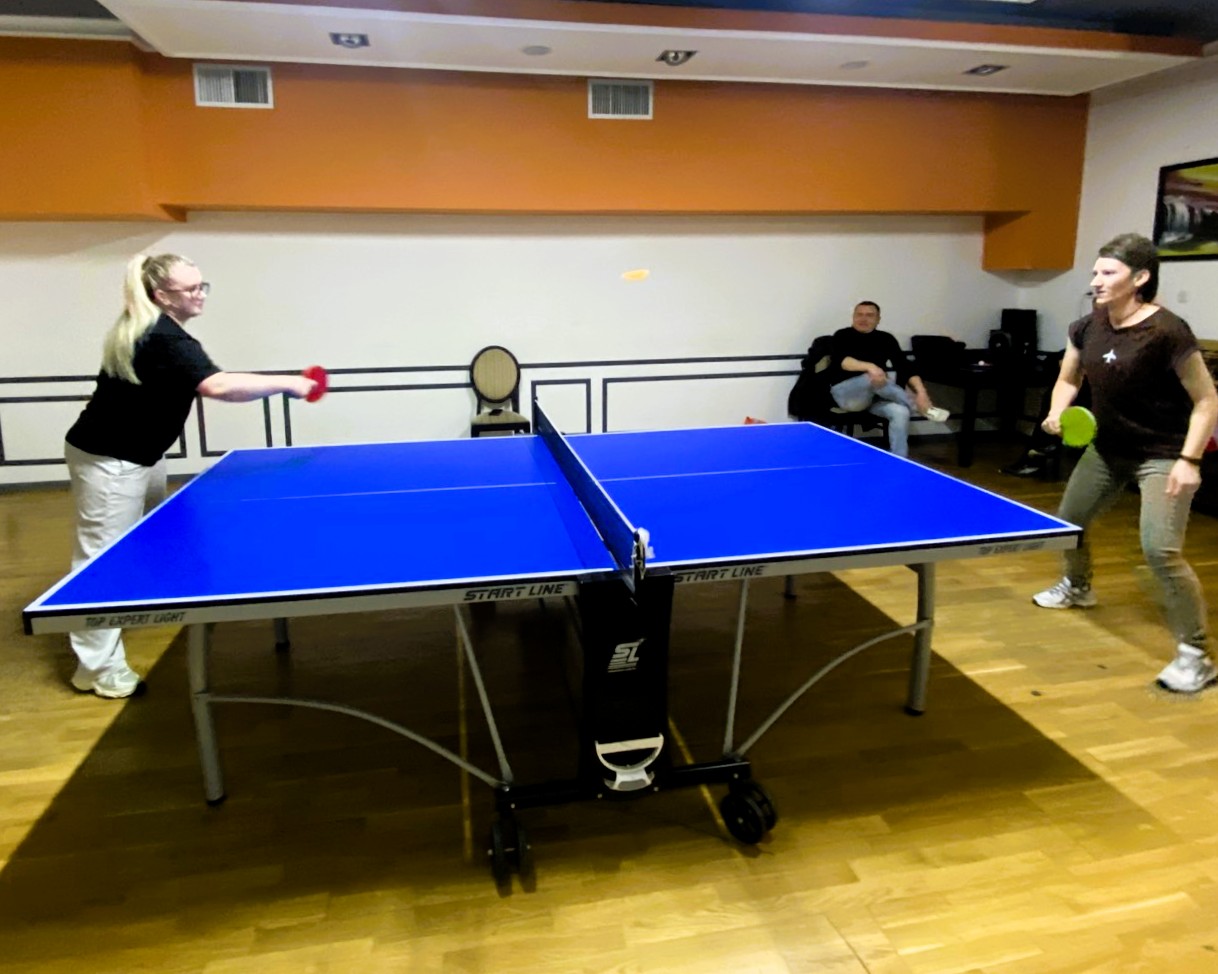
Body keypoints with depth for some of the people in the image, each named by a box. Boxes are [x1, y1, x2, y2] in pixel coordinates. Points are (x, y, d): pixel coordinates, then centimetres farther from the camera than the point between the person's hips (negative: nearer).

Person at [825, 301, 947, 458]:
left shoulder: (886, 339, 7)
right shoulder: (843, 336, -2)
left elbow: (904, 367, -3)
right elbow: (840, 360, -23)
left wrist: (921, 391, -21)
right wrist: (869, 366, -40)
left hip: (875, 397, 4)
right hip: (845, 394, -4)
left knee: (900, 412, -27)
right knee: (873, 378, -35)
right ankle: (922, 408, -19)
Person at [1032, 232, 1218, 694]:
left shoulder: (1167, 332, -23)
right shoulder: (1088, 326, -4)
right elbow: (1068, 379, 12)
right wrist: (1057, 413, -8)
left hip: (1162, 456, -7)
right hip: (1107, 448, 7)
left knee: (1160, 549, -19)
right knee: (1068, 520, 20)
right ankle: (1078, 586, 51)